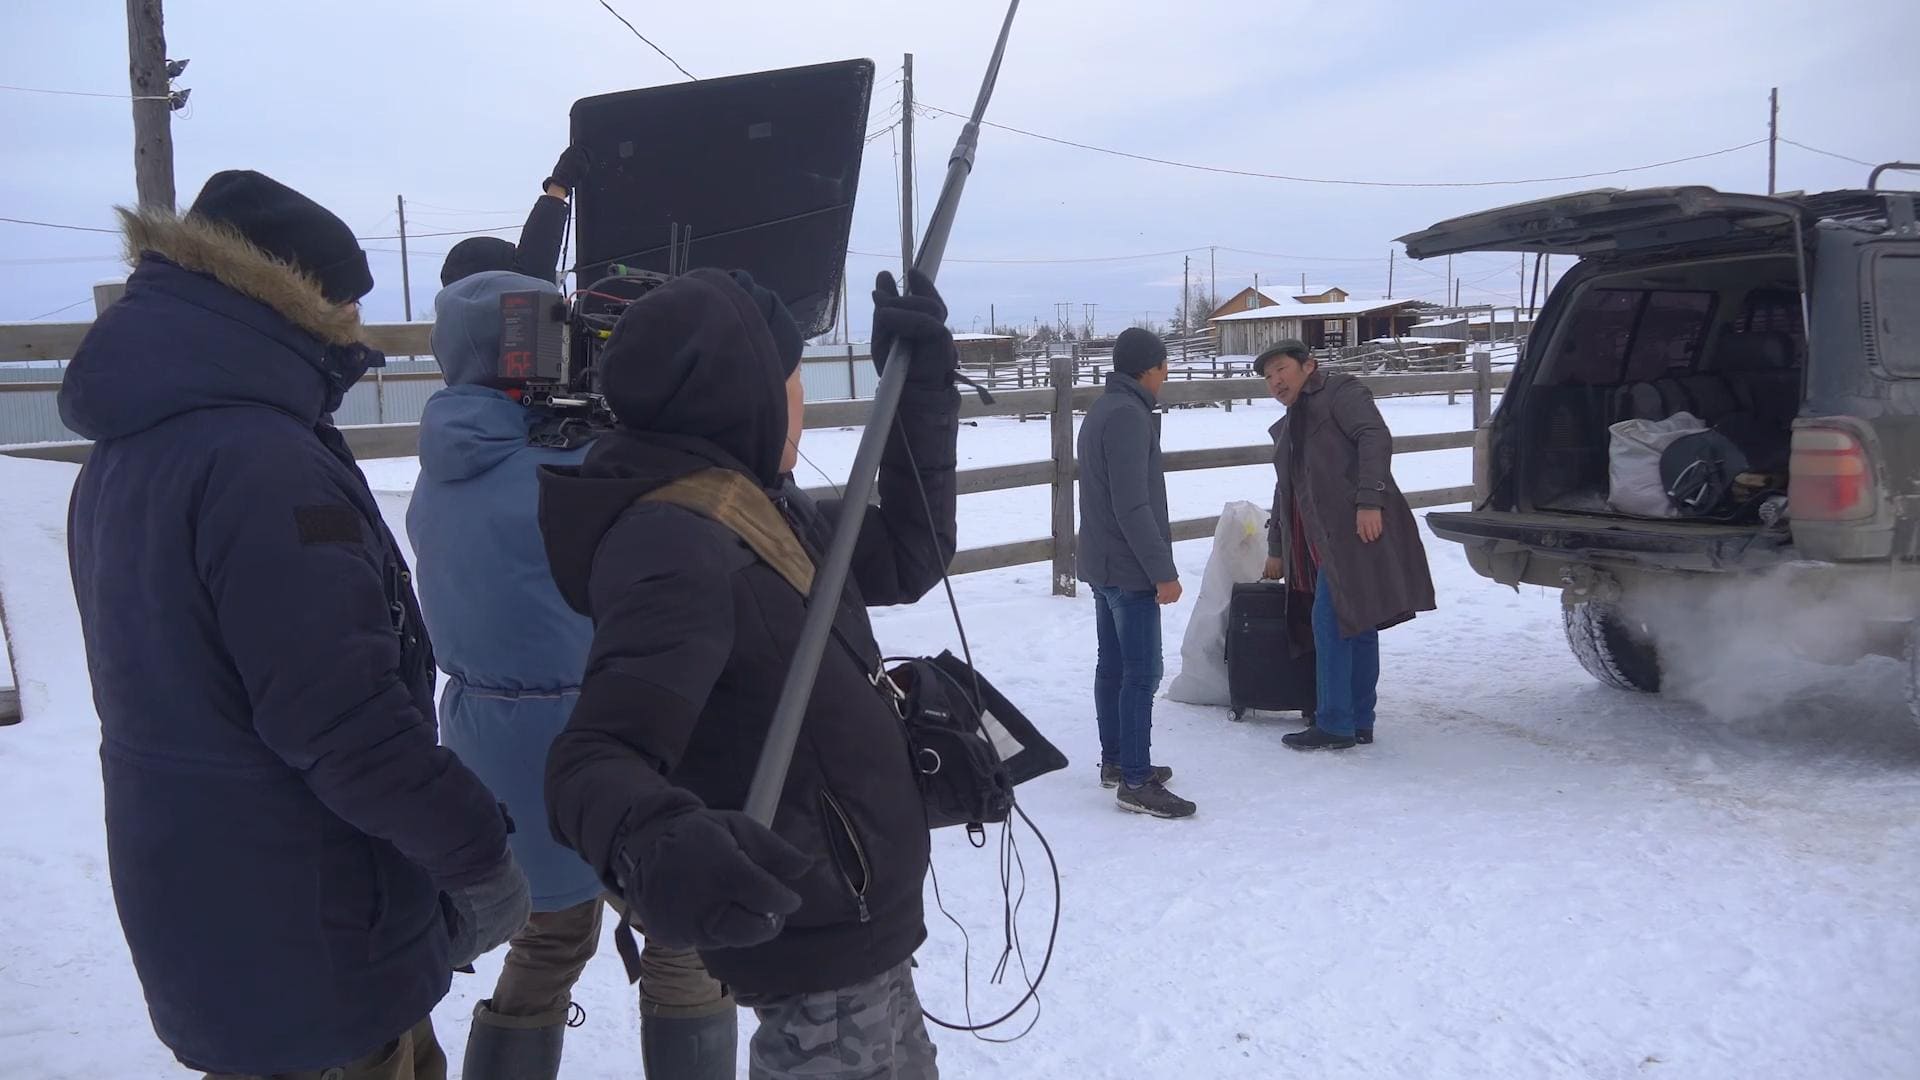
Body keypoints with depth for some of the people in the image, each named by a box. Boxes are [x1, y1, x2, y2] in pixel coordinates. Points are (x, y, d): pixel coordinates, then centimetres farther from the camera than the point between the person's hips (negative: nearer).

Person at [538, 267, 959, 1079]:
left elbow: (906, 558, 12)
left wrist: (922, 390, 5)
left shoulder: (757, 509, 3)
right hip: (815, 930, -10)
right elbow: (598, 755, -36)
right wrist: (655, 846, -57)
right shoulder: (678, 545, -27)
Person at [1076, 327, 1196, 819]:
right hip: (1130, 569, -10)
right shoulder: (1128, 416, -19)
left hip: (1103, 564, 10)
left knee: (1112, 666, 16)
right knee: (1141, 673, -6)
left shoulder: (1101, 410, 13)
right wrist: (1163, 570, -20)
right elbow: (1133, 506, -24)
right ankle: (1135, 782, -3)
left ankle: (1115, 760, 26)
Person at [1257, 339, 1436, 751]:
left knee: (1331, 623, -10)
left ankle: (1335, 727, -6)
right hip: (1325, 540, 9)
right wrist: (1276, 549, 35)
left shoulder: (1341, 392, 0)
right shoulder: (1286, 428, 27)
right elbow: (1285, 492, 33)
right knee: (1357, 625, 11)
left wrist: (1369, 500, -26)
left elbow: (1376, 439, -15)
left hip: (1356, 530, -9)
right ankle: (1360, 722, 15)